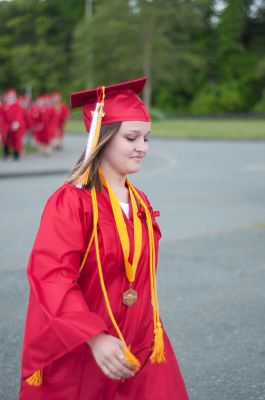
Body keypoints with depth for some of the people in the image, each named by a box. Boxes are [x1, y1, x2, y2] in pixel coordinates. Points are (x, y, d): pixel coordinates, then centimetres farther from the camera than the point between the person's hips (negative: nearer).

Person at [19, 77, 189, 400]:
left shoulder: (140, 203, 6)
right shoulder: (70, 202, -16)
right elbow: (51, 276, -25)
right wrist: (96, 338, -33)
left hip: (139, 353, 6)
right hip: (78, 355, -6)